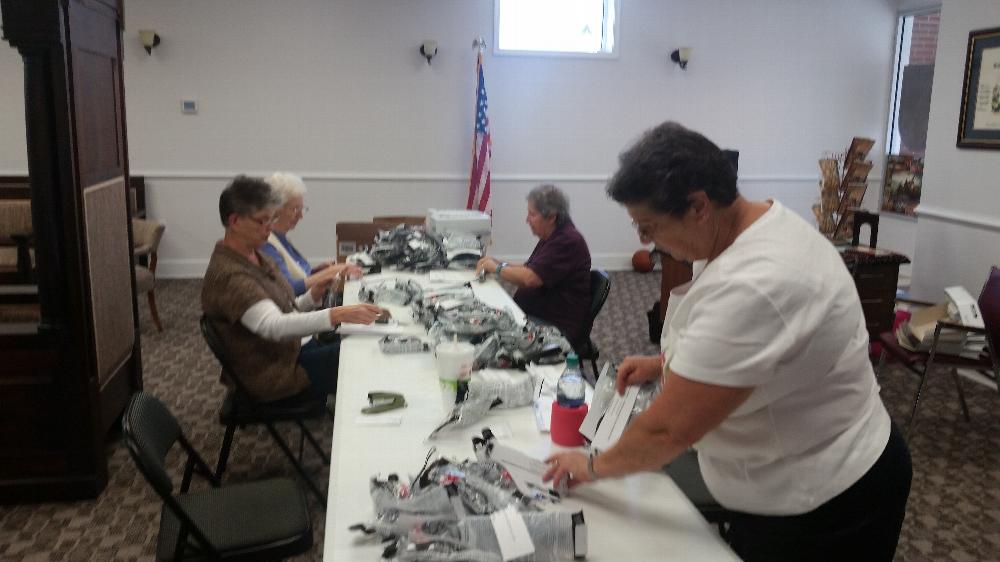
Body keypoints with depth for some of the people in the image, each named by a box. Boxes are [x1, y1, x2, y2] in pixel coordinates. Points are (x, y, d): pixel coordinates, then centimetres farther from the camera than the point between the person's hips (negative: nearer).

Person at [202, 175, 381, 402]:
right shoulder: (227, 275, -23)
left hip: (290, 349, 9)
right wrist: (337, 315, -47)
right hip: (271, 374, -9)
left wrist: (313, 295, -8)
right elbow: (274, 326, -36)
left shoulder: (255, 256, 7)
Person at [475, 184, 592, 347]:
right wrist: (498, 264, 6)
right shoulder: (553, 237, 14)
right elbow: (530, 271, 20)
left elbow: (530, 278, -25)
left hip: (557, 327, -10)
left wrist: (497, 268, -9)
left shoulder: (568, 241, -19)